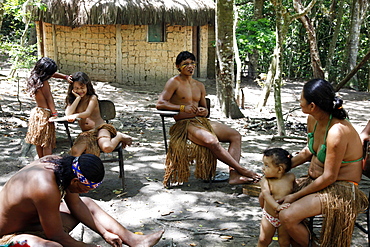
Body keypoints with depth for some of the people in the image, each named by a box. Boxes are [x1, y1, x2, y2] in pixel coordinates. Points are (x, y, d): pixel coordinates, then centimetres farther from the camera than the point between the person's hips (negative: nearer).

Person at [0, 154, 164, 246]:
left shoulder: (60, 164, -11)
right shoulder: (46, 187, -37)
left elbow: (76, 204, 3)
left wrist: (104, 233, 1)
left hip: (35, 219, 9)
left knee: (87, 203, 11)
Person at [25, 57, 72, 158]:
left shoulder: (35, 78, 5)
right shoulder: (44, 83, -22)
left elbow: (54, 74, 14)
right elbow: (49, 98, -17)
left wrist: (65, 77, 5)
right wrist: (54, 113, -11)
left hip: (36, 112, 9)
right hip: (45, 114, -9)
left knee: (39, 142, 17)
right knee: (47, 143, -1)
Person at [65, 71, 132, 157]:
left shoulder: (92, 98, 2)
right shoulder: (72, 100, 14)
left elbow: (88, 113, -17)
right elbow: (68, 114, -5)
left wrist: (76, 115, -40)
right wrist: (78, 97, -3)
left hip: (100, 128, -2)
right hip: (86, 133, 2)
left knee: (107, 148, -33)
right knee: (74, 152, -33)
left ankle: (119, 137, 0)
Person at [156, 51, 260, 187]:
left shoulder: (200, 86, 20)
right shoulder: (174, 82, 0)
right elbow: (160, 104, -11)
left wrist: (204, 111, -2)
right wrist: (183, 107, -19)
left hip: (201, 121, 8)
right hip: (184, 124, -8)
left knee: (235, 135, -7)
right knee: (212, 141, -34)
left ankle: (234, 175, -22)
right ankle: (242, 170, -24)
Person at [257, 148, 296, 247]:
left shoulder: (291, 177, -10)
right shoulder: (265, 180, -15)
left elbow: (295, 189, 12)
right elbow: (266, 194, -32)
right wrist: (277, 206, -45)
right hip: (269, 216, 0)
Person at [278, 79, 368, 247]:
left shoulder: (337, 132, -29)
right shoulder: (313, 120, -2)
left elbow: (329, 177, -23)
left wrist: (295, 196, -16)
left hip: (340, 189, -9)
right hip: (314, 181, 9)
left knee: (287, 217, -26)